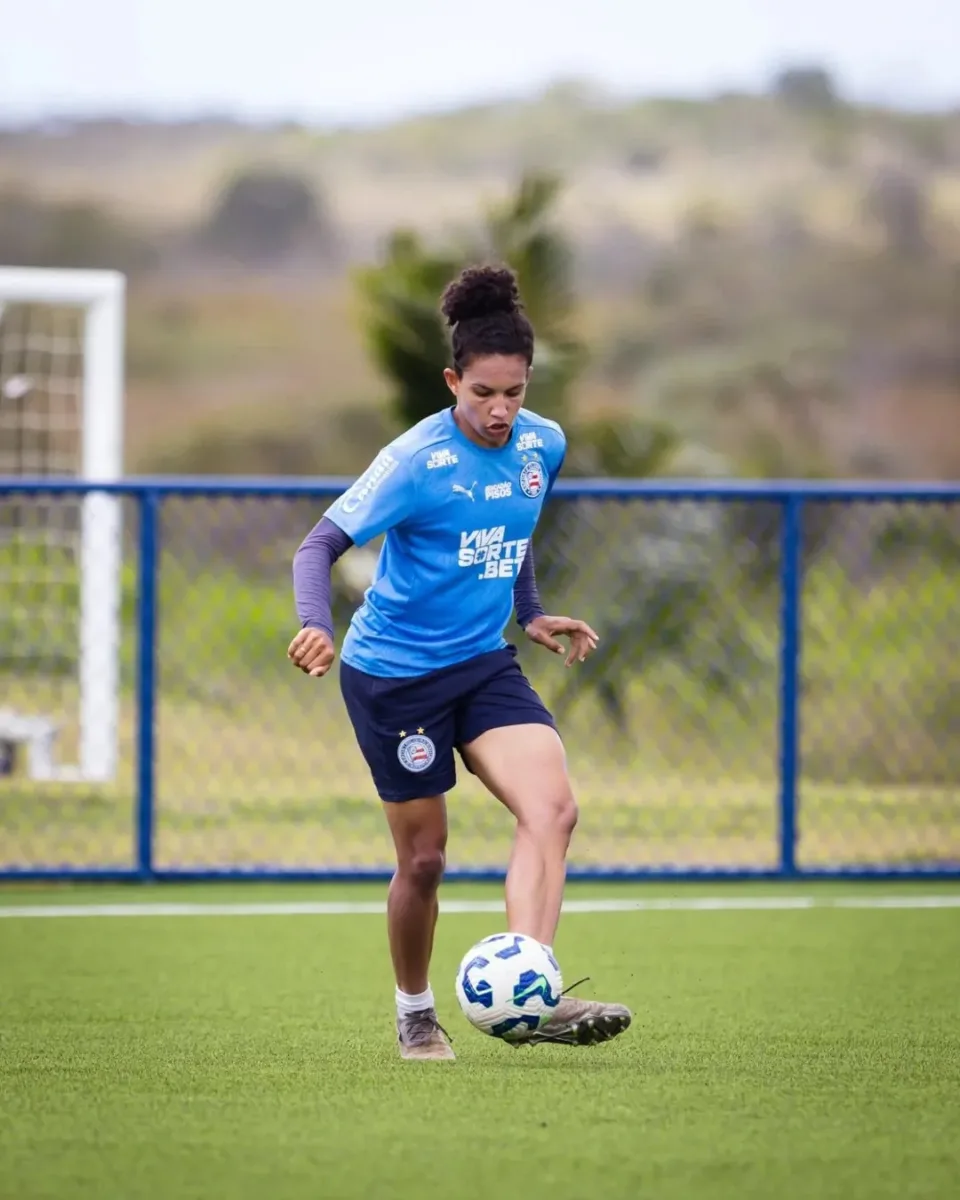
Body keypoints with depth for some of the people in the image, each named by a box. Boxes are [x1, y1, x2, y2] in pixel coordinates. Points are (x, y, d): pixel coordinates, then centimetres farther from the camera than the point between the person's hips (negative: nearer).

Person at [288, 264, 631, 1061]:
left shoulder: (544, 445, 1)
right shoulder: (418, 461, -17)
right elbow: (322, 543, -18)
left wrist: (531, 615, 18)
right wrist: (315, 625, -35)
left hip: (484, 664, 5)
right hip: (394, 672, -5)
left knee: (552, 808, -19)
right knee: (424, 857, 2)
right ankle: (415, 1014, 25)